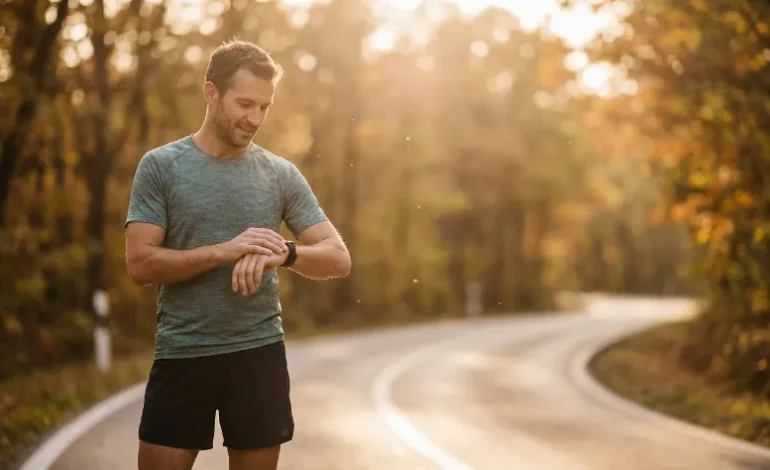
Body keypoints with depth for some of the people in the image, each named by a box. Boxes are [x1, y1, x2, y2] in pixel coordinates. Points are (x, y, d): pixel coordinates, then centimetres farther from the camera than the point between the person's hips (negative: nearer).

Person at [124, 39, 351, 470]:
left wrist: (284, 254, -19)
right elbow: (141, 264, -8)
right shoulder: (160, 167, -1)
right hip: (182, 355, -2)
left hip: (259, 355, 2)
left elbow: (338, 259, 1)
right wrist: (223, 251, -20)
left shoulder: (282, 174, 5)